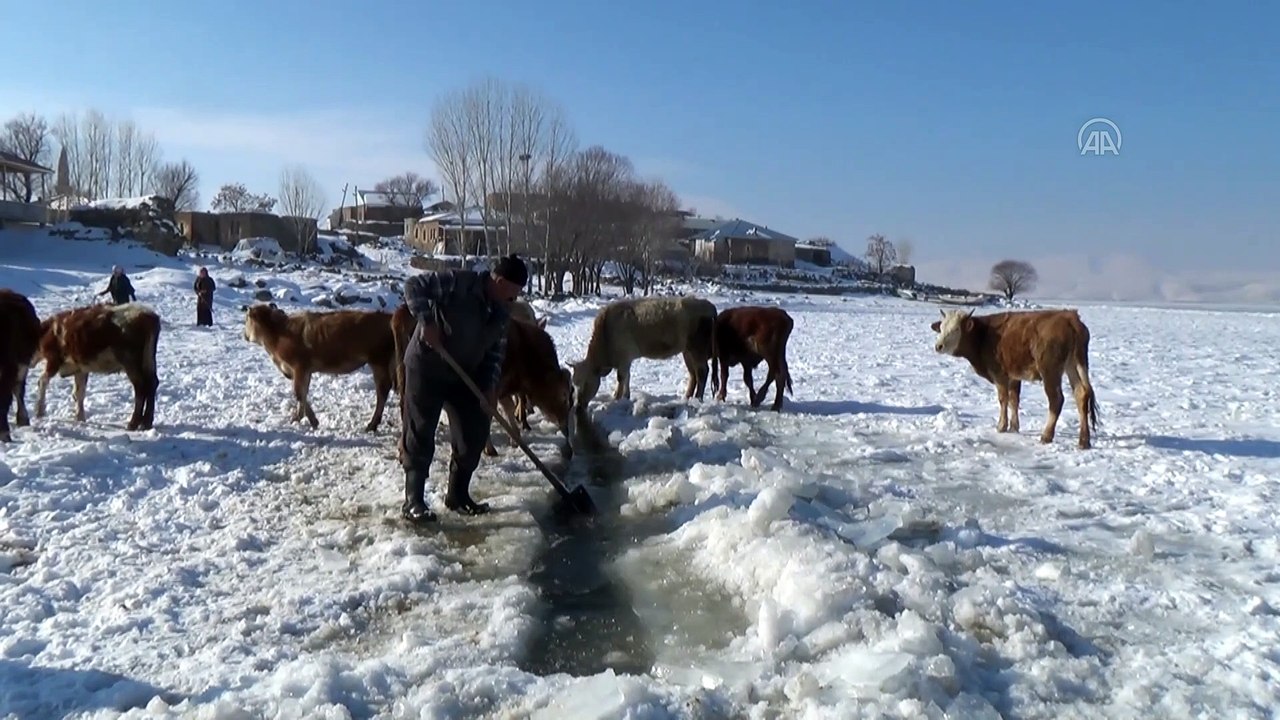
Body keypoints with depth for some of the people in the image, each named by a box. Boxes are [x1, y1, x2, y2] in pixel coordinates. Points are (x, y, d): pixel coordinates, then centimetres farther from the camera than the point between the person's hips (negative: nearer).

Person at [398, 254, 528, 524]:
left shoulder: (502, 311, 1)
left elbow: (496, 350, 7)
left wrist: (491, 385, -4)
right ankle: (413, 501, 4)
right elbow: (413, 285, -20)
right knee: (419, 435, -4)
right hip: (426, 368, -7)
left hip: (464, 376, 7)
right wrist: (426, 321, -30)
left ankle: (458, 494, 21)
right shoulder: (458, 282, -20)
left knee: (475, 433, 6)